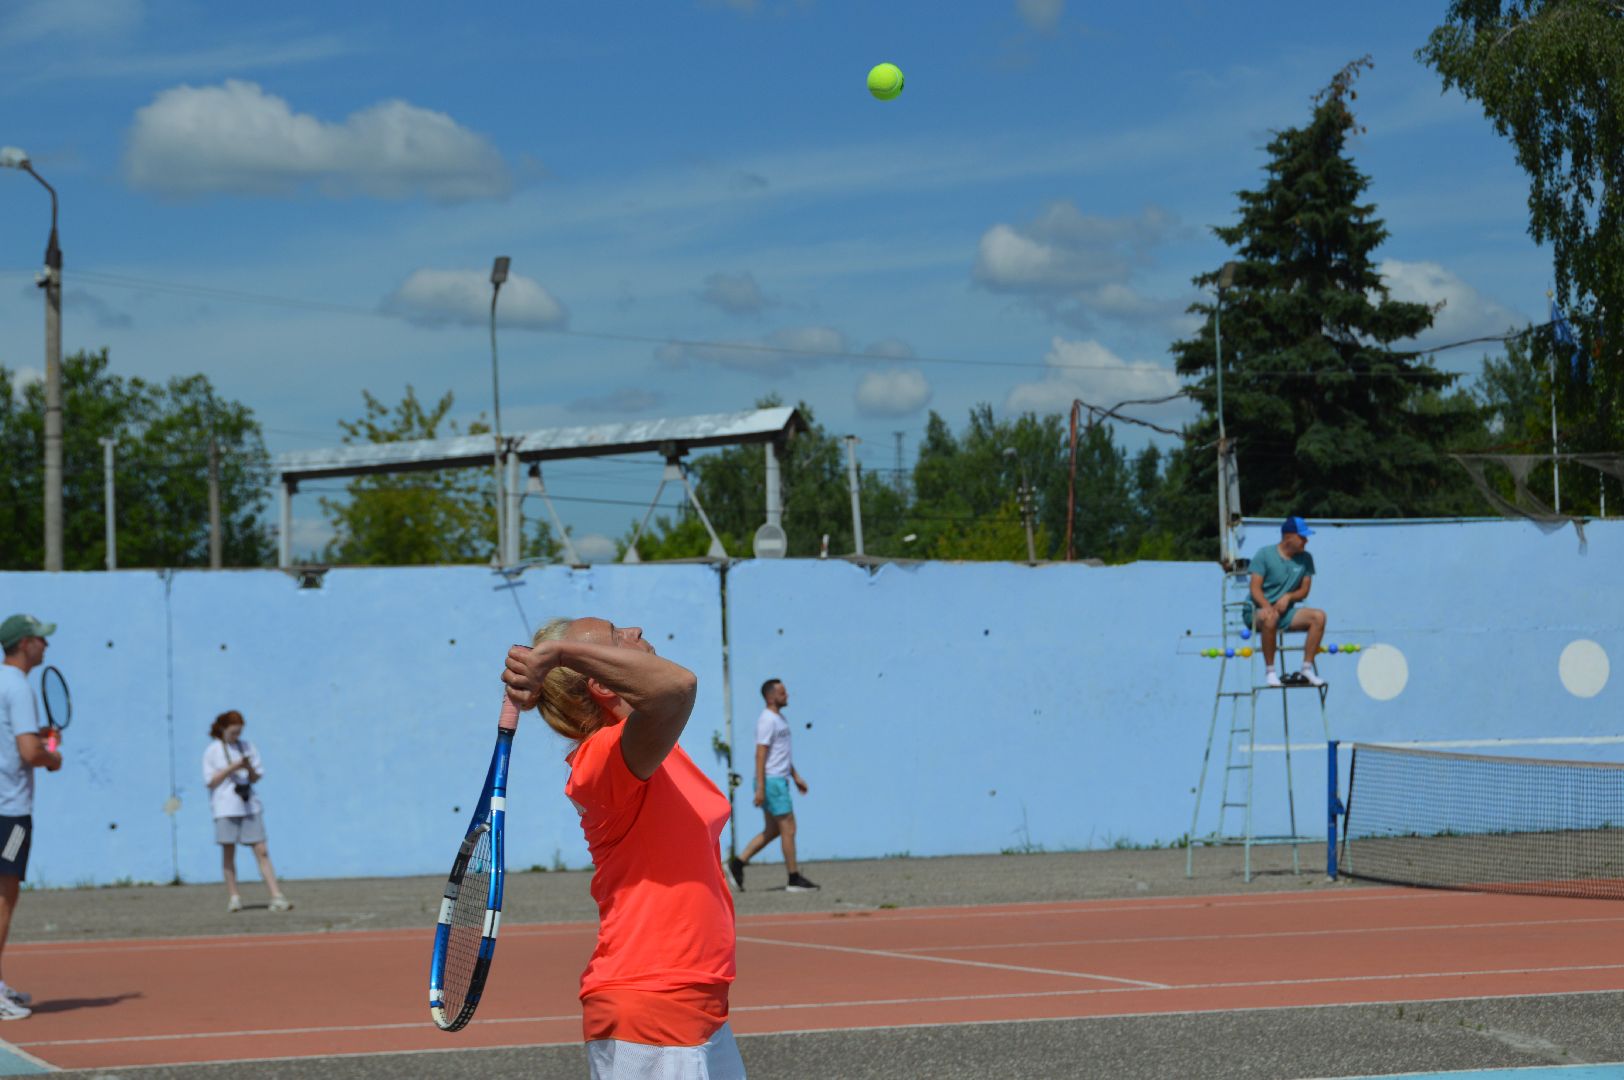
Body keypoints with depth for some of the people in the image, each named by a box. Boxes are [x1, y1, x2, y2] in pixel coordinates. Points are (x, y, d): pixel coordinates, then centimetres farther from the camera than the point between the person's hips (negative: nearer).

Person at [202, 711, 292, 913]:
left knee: (262, 851, -4)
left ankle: (277, 897, -9)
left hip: (249, 805, 2)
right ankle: (234, 897, 12)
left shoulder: (246, 747, 10)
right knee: (228, 853, 1)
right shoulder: (212, 751, 2)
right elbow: (210, 781, -3)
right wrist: (231, 768, -13)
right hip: (225, 807, -2)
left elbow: (256, 778, 11)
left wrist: (249, 768, -10)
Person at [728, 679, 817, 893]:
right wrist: (760, 788, -21)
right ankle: (794, 879, -2)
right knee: (788, 828, -6)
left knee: (772, 830, 12)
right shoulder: (767, 721, -14)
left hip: (779, 780, 10)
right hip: (771, 781, -10)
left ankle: (737, 863, 14)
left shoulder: (779, 718, 17)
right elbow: (760, 755, -18)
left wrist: (796, 776, 24)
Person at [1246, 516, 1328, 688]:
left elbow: (1304, 590, 8)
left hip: (1285, 612, 5)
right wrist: (1267, 606, -30)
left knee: (1318, 616, -19)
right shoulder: (1264, 555, -6)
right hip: (1256, 611, -5)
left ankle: (1307, 669, -16)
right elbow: (1255, 589, -12)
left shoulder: (1305, 559, 8)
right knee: (1271, 617, -41)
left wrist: (1288, 597, -14)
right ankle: (1269, 672, -32)